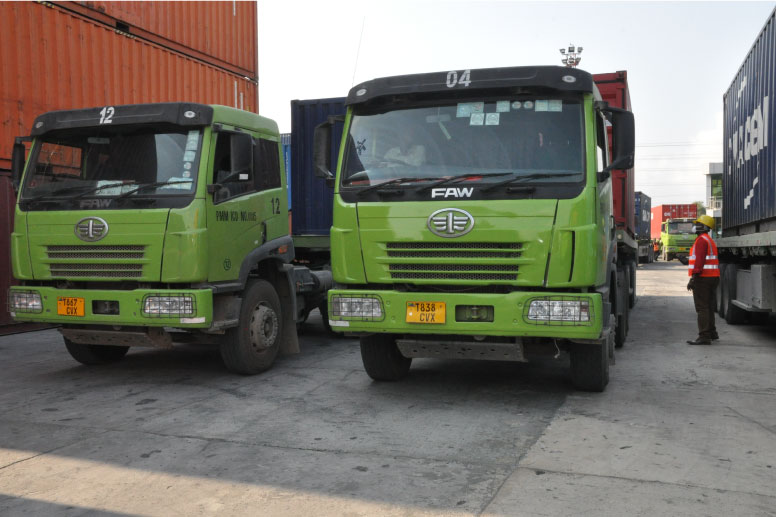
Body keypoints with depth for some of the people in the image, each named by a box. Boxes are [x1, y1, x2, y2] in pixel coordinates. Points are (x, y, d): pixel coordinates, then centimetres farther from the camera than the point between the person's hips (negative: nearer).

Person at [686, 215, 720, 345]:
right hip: (713, 277, 10)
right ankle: (712, 333, 27)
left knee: (702, 308, -10)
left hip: (702, 277, -10)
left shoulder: (701, 240, -12)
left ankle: (704, 337, -12)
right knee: (709, 307, 18)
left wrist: (693, 278, -23)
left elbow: (699, 260, -21)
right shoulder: (710, 240, 21)